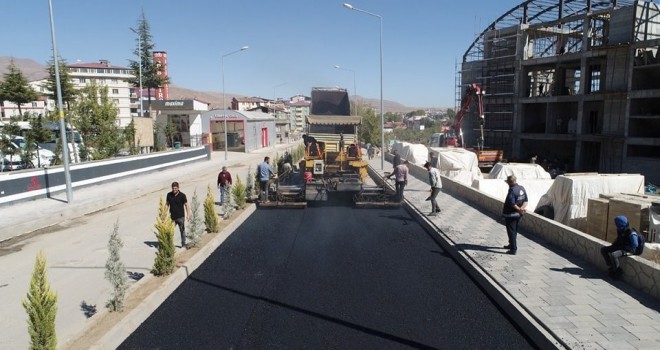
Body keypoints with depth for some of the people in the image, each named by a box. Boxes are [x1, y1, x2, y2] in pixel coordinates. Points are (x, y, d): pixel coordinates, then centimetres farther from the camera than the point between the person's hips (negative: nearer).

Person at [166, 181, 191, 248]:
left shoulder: (182, 195, -8)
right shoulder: (169, 195, 0)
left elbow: (186, 205, -4)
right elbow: (167, 204, 10)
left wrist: (188, 215, -9)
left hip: (181, 217, -2)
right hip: (172, 217, 2)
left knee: (182, 230, 9)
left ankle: (183, 244, 22)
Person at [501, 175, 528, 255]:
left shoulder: (512, 191, -23)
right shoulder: (522, 188, 4)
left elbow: (512, 204, -29)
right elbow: (525, 201, 4)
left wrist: (519, 209, -16)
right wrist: (522, 207, -10)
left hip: (510, 214, -9)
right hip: (518, 214, 9)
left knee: (511, 231, 0)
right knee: (514, 230, 22)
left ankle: (513, 249, 4)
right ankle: (512, 245, 38)